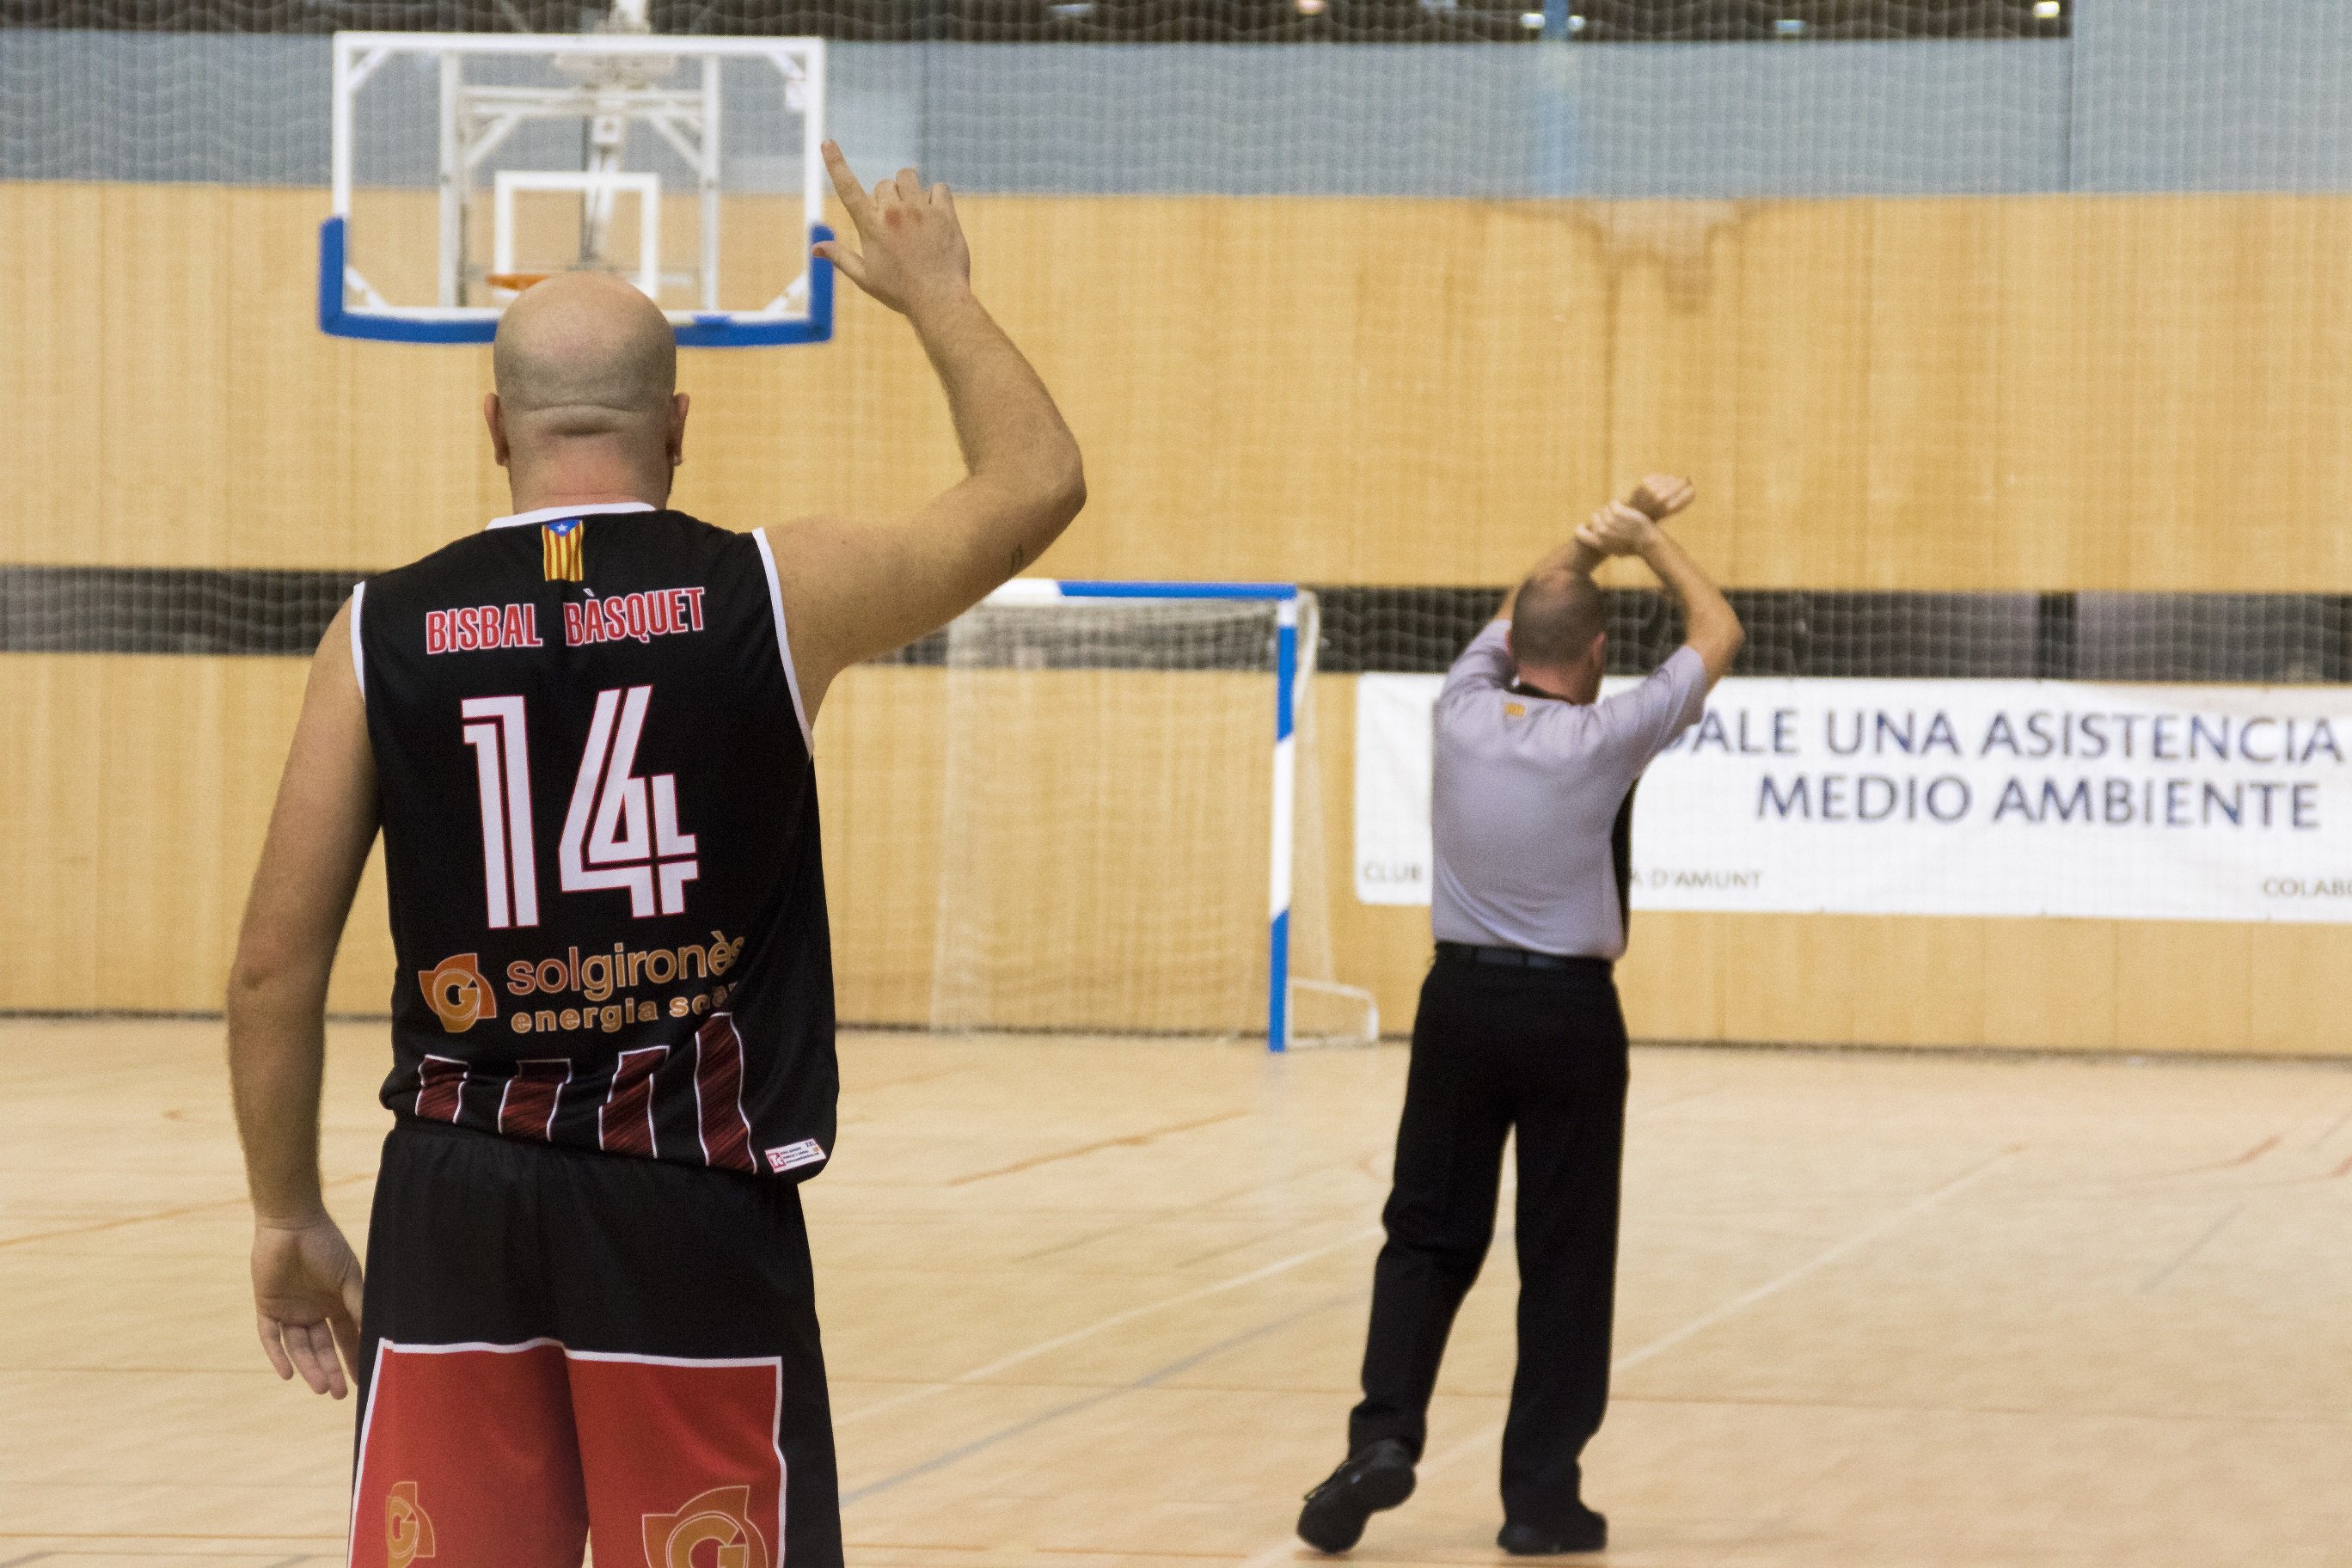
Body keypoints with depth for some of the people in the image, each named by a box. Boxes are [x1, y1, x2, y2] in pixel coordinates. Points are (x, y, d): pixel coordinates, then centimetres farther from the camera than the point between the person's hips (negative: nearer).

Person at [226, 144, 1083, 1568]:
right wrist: (938, 292, 26)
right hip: (693, 1199, -2)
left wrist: (288, 1216, 12)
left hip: (458, 1197, 2)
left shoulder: (384, 634, 0)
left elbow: (276, 966, 1)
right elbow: (1039, 484, 10)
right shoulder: (775, 595, -4)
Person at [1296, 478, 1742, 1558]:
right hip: (1568, 1013, -3)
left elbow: (1523, 605, 18)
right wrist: (1648, 541, 12)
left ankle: (1383, 1436, -6)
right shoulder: (1604, 740, -12)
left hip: (1462, 1000, 3)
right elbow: (1718, 634, 1)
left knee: (1429, 1236, 12)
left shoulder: (1463, 712, -2)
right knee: (1566, 1262, 4)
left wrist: (1611, 528, 21)